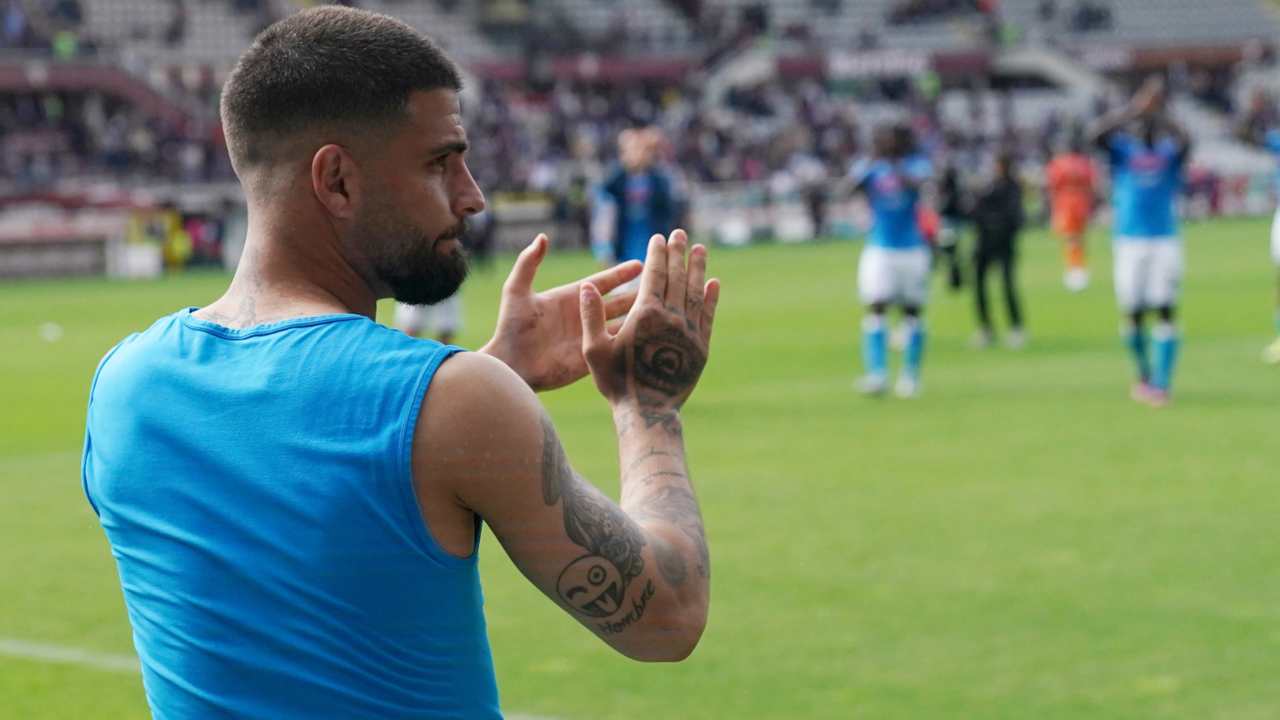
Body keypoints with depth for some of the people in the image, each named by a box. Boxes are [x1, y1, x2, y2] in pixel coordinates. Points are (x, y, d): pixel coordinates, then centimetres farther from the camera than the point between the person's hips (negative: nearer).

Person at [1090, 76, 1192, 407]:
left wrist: (1158, 112, -18)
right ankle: (1144, 375, 25)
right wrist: (1135, 108, -16)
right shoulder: (1123, 150, 8)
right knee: (1133, 314, 3)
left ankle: (1161, 383, -8)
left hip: (1165, 242, 0)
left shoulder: (1170, 153, 7)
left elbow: (1184, 141, -16)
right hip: (1130, 242, 1)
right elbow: (1099, 134, -12)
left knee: (1165, 311, -9)